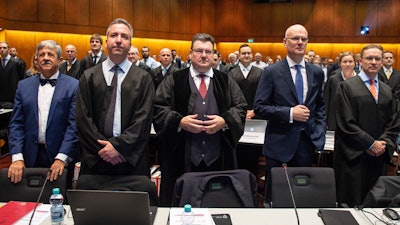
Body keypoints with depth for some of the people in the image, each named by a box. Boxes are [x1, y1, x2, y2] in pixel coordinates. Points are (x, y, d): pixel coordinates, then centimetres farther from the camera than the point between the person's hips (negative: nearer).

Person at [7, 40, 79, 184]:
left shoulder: (73, 86, -4)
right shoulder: (23, 85, 8)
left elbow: (74, 125, -9)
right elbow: (16, 124, 4)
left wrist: (62, 158, -17)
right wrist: (17, 157, -7)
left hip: (60, 159, -2)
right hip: (31, 157, 3)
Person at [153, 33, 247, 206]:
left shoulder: (226, 81, 11)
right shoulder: (174, 81, 6)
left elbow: (241, 107, 8)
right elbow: (158, 108, 1)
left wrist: (225, 121, -10)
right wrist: (180, 121, -14)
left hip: (218, 158, 2)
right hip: (182, 158, -1)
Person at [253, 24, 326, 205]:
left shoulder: (317, 73, 7)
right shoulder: (271, 72, -6)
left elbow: (320, 106, 17)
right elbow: (259, 107, -9)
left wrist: (319, 132, 3)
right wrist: (290, 113, -18)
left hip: (307, 142, 4)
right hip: (279, 142, -3)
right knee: (274, 194, 9)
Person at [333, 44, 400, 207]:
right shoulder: (347, 87, -4)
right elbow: (346, 122, -12)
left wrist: (384, 143, -6)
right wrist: (371, 144, -12)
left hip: (379, 155, 5)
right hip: (354, 155, -5)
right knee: (351, 202, 0)